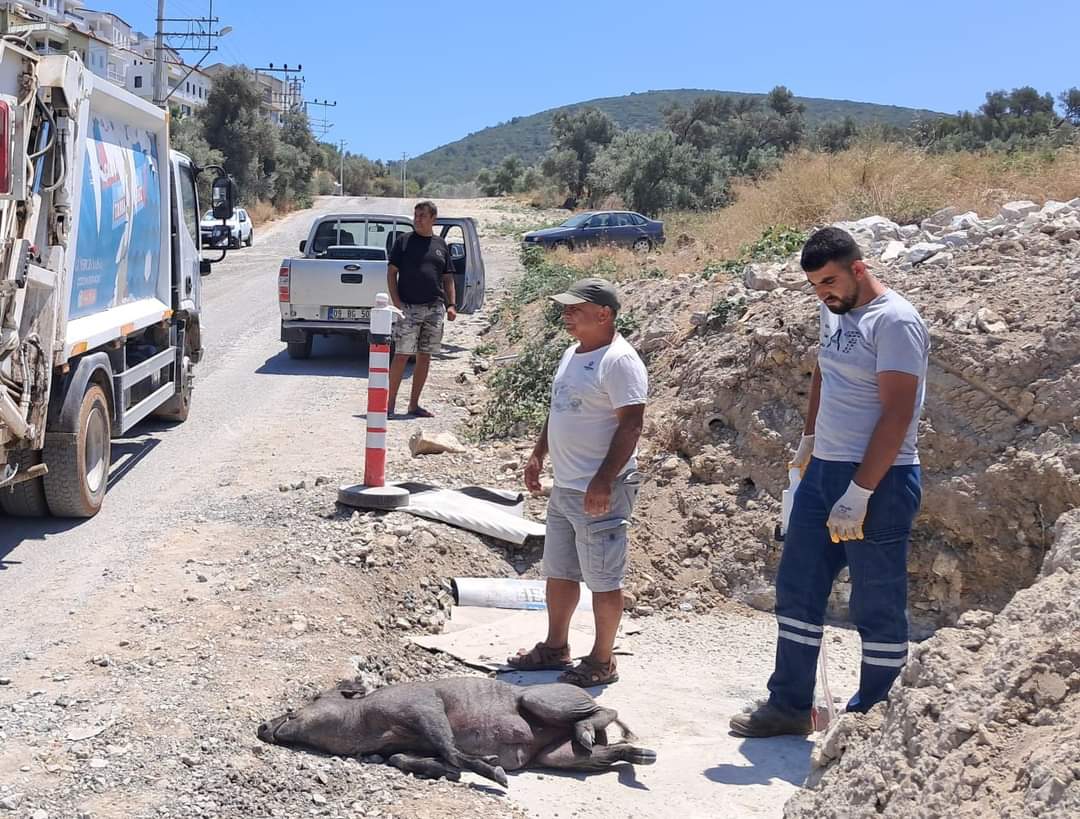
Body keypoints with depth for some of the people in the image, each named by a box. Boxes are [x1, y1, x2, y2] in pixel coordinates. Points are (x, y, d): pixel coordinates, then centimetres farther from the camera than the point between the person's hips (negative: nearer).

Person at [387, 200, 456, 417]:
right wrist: (396, 302, -9)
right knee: (401, 356, -7)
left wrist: (451, 305, 4)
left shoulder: (441, 244, 12)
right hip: (408, 308, -4)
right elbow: (391, 273, 1)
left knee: (424, 358, 7)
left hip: (435, 308, 4)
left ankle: (414, 404, 14)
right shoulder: (404, 241, 3)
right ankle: (390, 403, 0)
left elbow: (448, 278, 16)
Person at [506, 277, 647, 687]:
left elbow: (630, 425, -22)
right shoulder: (573, 353, 13)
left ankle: (602, 661, 14)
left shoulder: (619, 361, -17)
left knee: (603, 579, 2)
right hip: (564, 487, 10)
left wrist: (604, 481, -26)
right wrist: (537, 455, 19)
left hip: (599, 491, -10)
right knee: (558, 571, 18)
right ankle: (555, 646, 33)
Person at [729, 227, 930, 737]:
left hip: (878, 482, -9)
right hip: (822, 473, 9)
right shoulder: (833, 312, 11)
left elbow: (897, 414, -21)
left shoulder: (895, 321, -16)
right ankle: (789, 705, 23)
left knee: (877, 607, 2)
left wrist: (859, 493, -23)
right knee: (797, 591, 12)